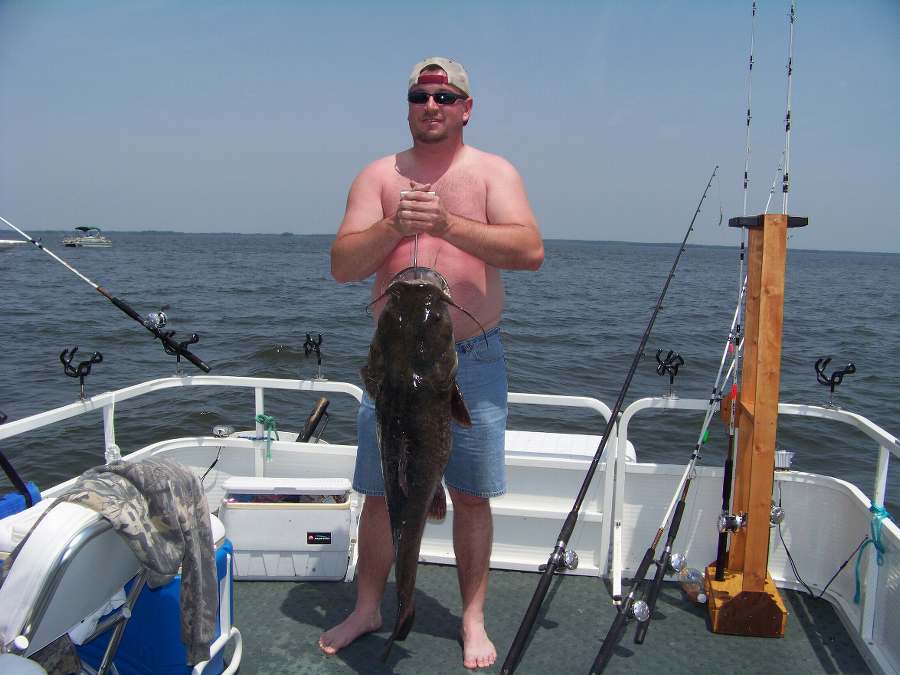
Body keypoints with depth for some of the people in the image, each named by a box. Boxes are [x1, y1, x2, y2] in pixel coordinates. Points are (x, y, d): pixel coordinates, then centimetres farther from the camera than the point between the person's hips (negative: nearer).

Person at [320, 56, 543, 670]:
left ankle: (474, 619, 27)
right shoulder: (379, 176, 6)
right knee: (381, 493, 11)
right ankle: (367, 609, 32)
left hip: (474, 360, -1)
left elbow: (530, 251, -15)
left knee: (472, 496, 8)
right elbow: (342, 266, -4)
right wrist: (394, 226, -21)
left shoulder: (494, 172, 2)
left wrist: (448, 223, -26)